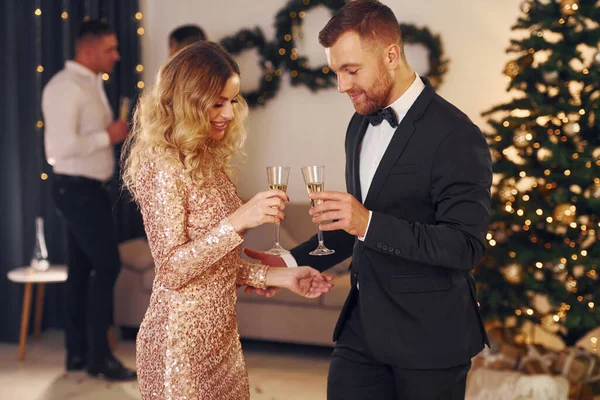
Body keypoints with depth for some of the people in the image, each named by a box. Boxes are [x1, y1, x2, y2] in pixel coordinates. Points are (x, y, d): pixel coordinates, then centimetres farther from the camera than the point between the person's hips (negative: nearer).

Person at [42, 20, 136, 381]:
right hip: (77, 189, -10)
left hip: (91, 189, 10)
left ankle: (78, 352, 18)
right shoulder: (65, 87, -17)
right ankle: (99, 356, -3)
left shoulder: (93, 84, 14)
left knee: (83, 268, 12)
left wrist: (115, 133, 4)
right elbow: (64, 146, -26)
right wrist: (108, 136, -17)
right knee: (107, 265, -10)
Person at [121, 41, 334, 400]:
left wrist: (278, 276, 6)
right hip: (182, 339, -8)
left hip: (221, 332, 8)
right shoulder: (163, 164, -16)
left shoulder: (209, 161, 9)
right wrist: (237, 221, -28)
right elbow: (171, 269, -21)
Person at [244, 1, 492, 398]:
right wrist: (293, 261, 7)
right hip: (362, 324, 7)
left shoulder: (455, 136, -16)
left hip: (427, 336, -7)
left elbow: (465, 246, -21)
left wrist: (368, 223, -28)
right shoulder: (362, 124, 10)